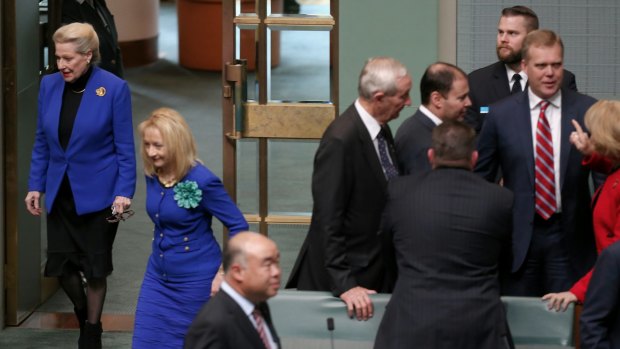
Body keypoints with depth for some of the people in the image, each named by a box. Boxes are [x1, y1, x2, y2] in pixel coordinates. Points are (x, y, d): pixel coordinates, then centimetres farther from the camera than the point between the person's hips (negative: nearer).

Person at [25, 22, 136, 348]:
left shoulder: (114, 89, -13)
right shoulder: (49, 85, -1)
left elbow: (124, 148, -9)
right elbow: (42, 141, 8)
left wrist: (124, 192, -15)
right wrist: (35, 185, 4)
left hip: (97, 194, -4)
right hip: (60, 193, 4)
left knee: (95, 267, 6)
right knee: (61, 263, 4)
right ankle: (84, 314, 32)